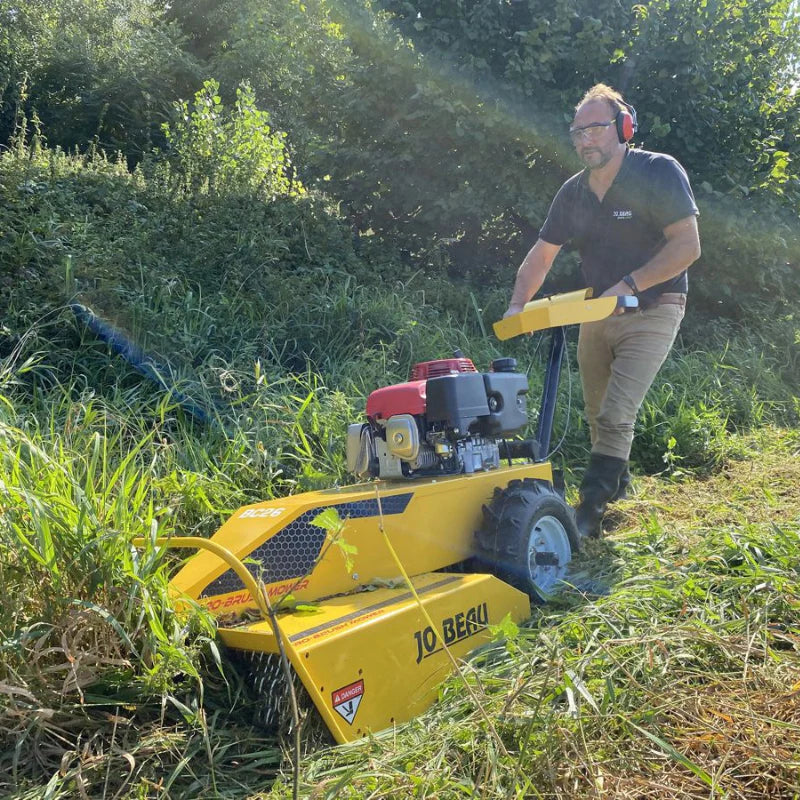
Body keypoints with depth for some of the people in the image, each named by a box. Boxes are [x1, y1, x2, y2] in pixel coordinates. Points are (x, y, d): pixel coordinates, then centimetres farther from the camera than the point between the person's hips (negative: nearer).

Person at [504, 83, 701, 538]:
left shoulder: (659, 172, -14)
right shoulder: (574, 192, 4)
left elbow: (688, 246, -20)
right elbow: (542, 254, 6)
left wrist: (629, 285, -27)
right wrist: (517, 305, -7)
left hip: (651, 313, -6)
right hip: (596, 315, 6)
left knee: (615, 415, -16)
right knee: (597, 415, 14)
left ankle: (589, 514, -12)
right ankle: (617, 484, 38)